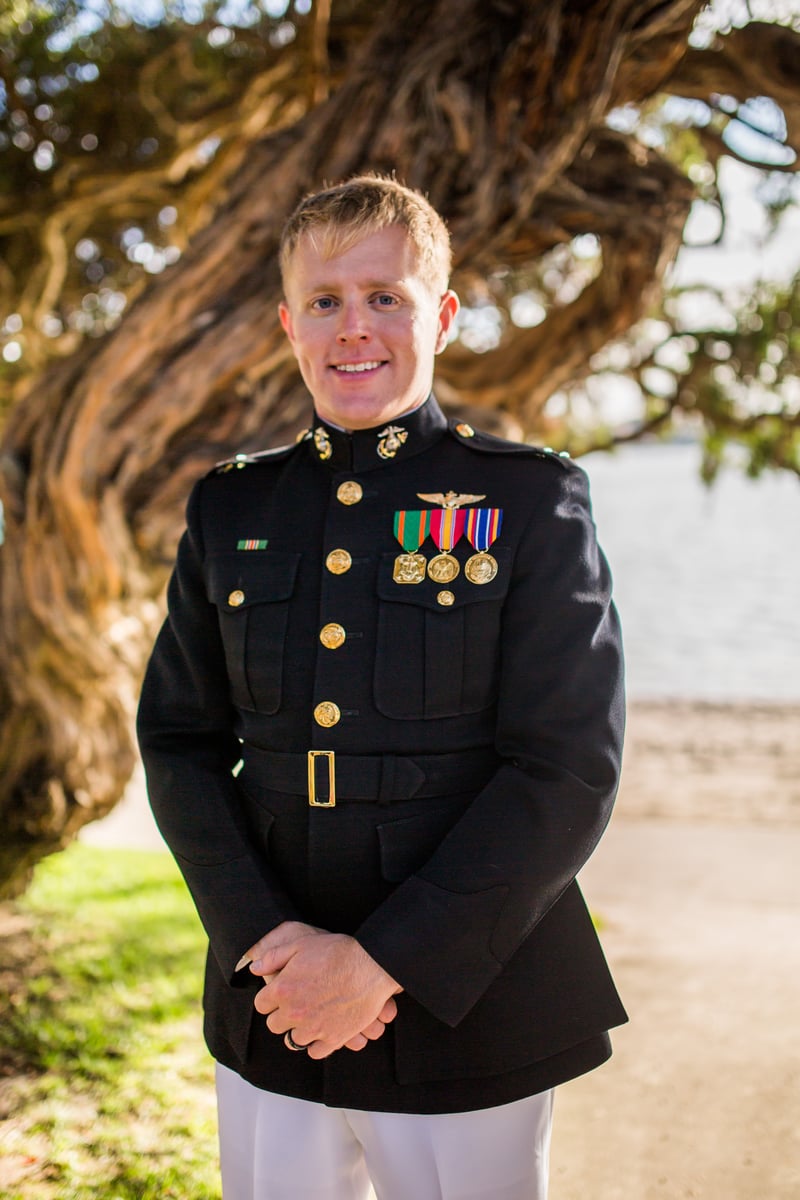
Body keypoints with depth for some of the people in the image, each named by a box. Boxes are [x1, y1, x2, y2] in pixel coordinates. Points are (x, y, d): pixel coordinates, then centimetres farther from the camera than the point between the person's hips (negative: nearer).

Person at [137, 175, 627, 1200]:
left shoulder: (531, 501, -5)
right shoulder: (230, 510, 6)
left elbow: (569, 770, -11)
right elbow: (180, 742, 5)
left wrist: (383, 960, -15)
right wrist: (267, 939, -10)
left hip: (468, 1012, -3)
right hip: (268, 1009, 3)